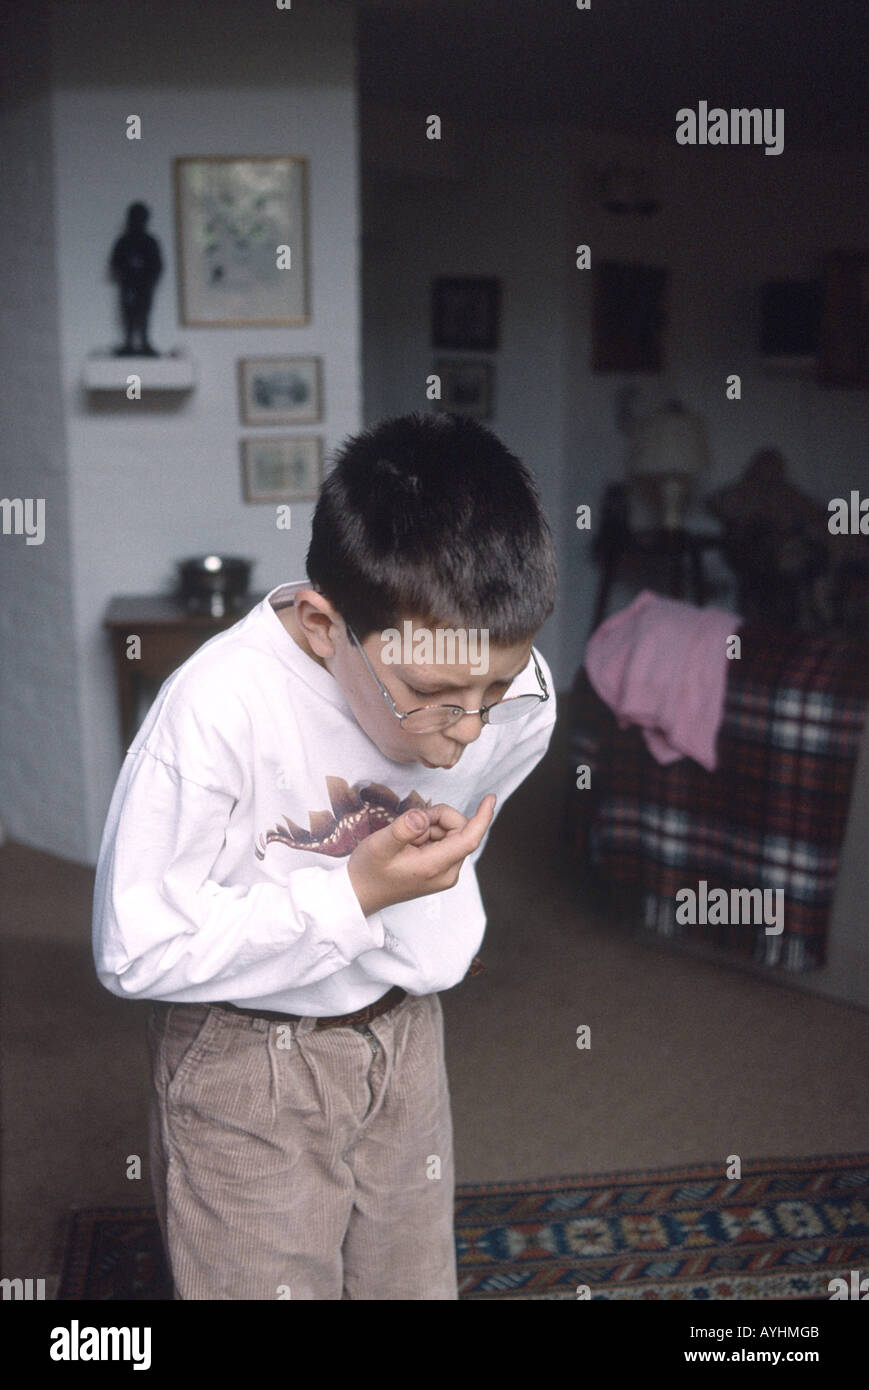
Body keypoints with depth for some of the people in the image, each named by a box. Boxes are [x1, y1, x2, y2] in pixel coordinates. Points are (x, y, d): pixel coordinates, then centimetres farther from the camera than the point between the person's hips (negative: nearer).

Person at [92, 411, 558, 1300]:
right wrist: (353, 895, -31)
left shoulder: (516, 698, -15)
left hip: (401, 1028, 5)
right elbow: (137, 951, -26)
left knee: (415, 1280, 19)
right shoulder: (218, 709, -31)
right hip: (243, 1054, -4)